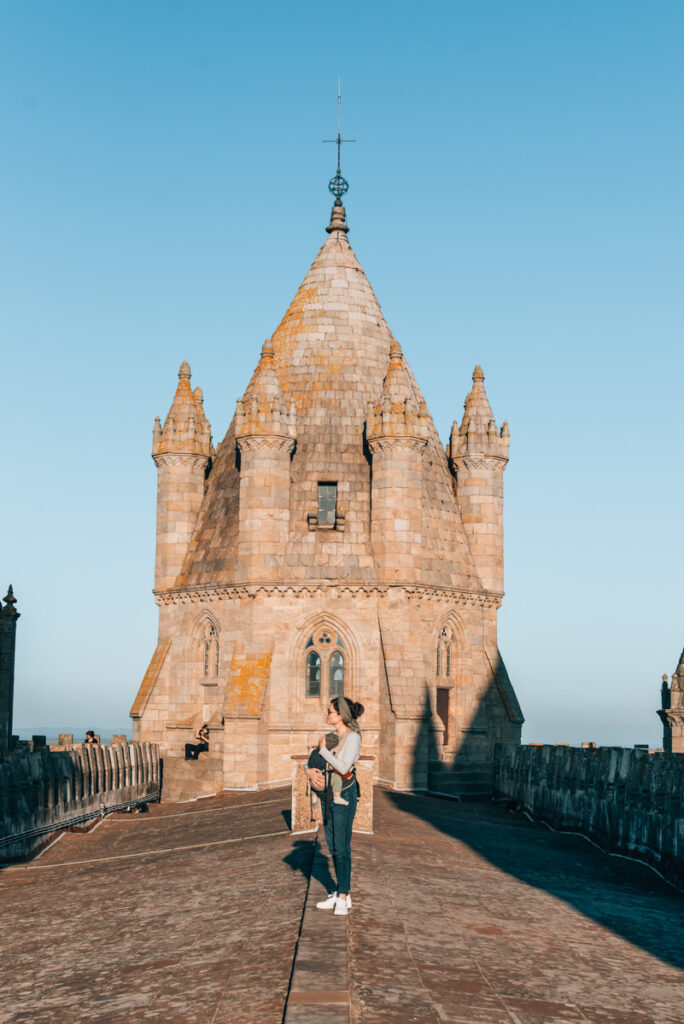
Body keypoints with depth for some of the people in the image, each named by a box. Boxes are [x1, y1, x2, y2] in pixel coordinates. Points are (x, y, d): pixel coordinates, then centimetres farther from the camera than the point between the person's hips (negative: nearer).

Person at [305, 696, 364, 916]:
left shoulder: (353, 737, -12)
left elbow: (344, 767, -22)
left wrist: (324, 750, -13)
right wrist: (310, 771, -10)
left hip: (344, 795, -8)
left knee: (341, 847, -6)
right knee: (333, 846, 10)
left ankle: (343, 897, -2)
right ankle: (342, 894, 17)